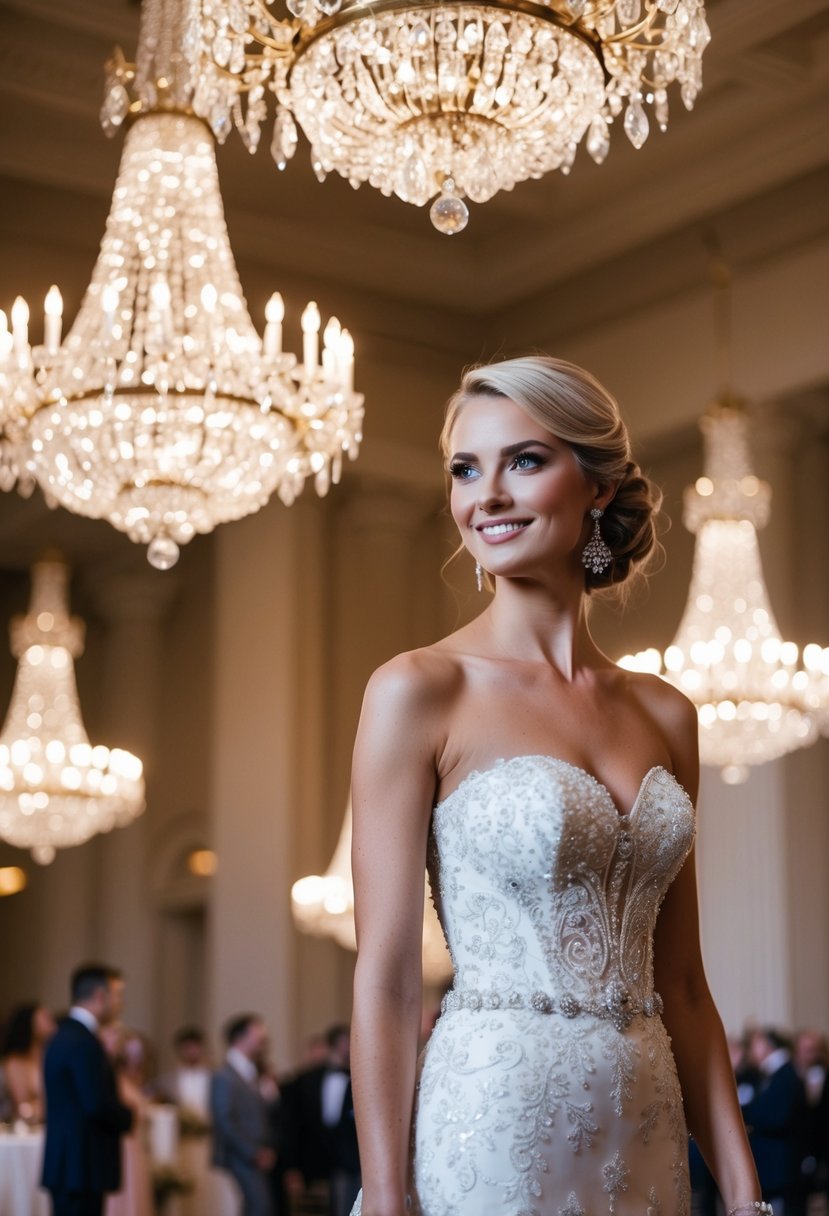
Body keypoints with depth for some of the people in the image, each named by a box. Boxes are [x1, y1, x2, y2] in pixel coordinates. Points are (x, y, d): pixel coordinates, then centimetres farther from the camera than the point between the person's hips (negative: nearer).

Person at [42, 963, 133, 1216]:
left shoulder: (64, 1036, 14)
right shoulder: (84, 1043, -17)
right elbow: (98, 1105, -23)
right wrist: (127, 1117, -5)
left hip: (66, 1165, 10)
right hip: (83, 1167, -10)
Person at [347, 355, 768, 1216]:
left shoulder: (664, 716, 6)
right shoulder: (418, 692, -8)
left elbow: (680, 983, 8)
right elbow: (384, 979, -10)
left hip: (648, 1143, 5)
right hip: (493, 1133, -5)